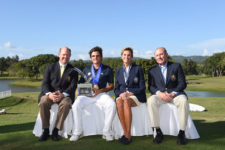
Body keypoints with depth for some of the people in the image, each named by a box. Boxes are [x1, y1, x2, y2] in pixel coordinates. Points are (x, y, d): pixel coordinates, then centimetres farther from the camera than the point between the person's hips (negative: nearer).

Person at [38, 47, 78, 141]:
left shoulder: (73, 70, 10)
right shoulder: (50, 68, 13)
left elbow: (73, 86, -1)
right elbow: (45, 84, 3)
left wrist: (62, 95, -20)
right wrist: (49, 94, -19)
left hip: (65, 95, -1)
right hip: (50, 93, 1)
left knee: (66, 104, -35)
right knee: (43, 103, -31)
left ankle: (56, 131, -20)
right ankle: (46, 130, -14)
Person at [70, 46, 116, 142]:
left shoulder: (107, 70, 13)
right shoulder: (86, 70, 20)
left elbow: (111, 86, 9)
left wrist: (100, 90, -8)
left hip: (101, 94, -1)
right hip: (86, 94, 2)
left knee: (112, 105, -32)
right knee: (76, 105, -27)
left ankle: (106, 132, -16)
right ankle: (77, 132, -10)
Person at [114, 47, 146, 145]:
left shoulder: (138, 69, 7)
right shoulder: (118, 71, 17)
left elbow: (142, 88, 0)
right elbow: (116, 89, 14)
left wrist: (129, 93, -14)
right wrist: (120, 94, -10)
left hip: (136, 97, -2)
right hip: (122, 96, 3)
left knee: (126, 102, -37)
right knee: (119, 101, -34)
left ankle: (128, 135, -31)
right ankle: (125, 133, -30)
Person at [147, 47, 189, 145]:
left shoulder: (176, 66, 8)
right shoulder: (152, 70, 13)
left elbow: (182, 83, 1)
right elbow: (151, 87, 4)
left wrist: (173, 93, -16)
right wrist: (159, 93, -17)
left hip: (175, 94, -1)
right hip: (160, 95, 1)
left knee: (183, 101, -34)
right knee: (150, 101, -31)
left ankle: (181, 132, -21)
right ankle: (158, 132, -23)